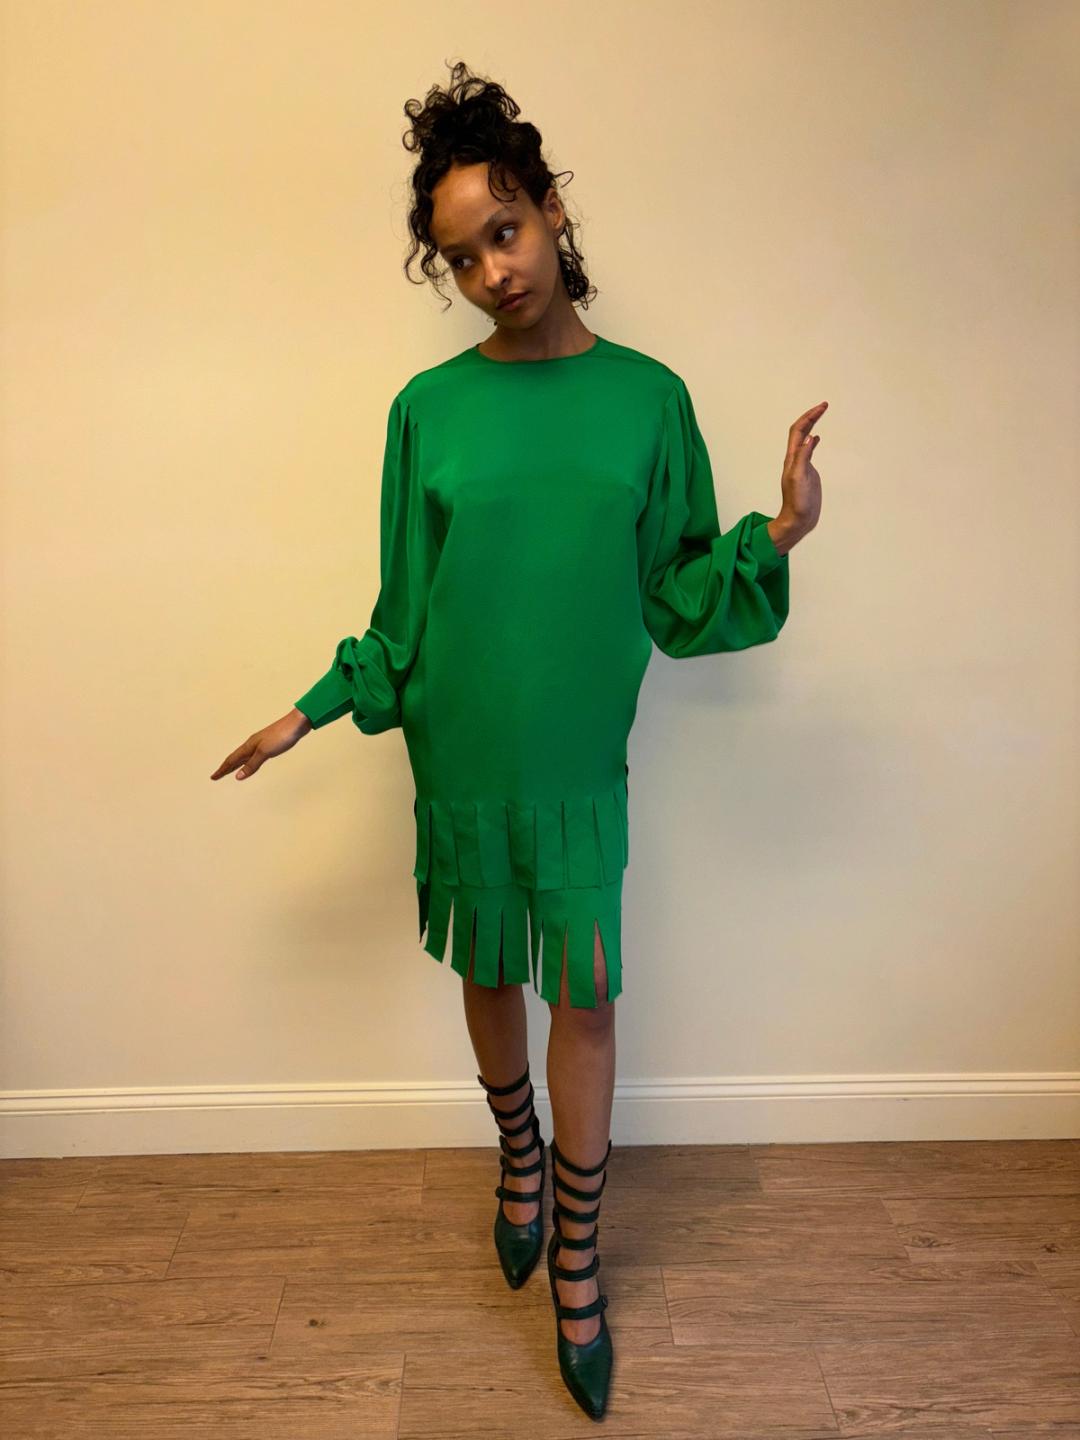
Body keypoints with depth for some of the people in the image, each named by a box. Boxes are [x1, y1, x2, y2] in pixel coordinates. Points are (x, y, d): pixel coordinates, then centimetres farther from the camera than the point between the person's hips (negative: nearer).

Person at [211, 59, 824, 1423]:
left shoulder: (647, 395, -3)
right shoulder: (427, 408, -3)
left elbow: (676, 596, -1)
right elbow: (404, 613, 2)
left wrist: (769, 538, -17)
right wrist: (315, 709, -3)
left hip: (582, 760, 0)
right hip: (461, 756, 1)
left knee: (586, 997, 7)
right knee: (491, 976, 18)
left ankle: (576, 1266, 28)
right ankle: (520, 1152, 48)